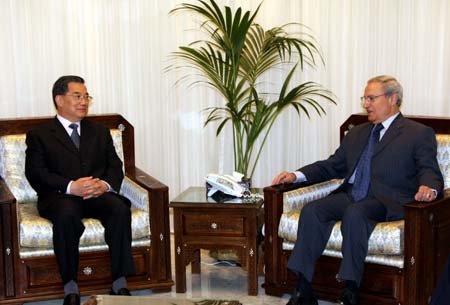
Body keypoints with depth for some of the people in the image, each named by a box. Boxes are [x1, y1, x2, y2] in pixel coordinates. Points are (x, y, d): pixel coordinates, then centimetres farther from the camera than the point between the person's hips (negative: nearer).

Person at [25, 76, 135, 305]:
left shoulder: (100, 132, 23)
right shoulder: (39, 135, 10)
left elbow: (115, 166, 13)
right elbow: (36, 174, -3)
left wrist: (106, 184, -12)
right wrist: (71, 186, -20)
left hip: (98, 194, 3)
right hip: (60, 196, -3)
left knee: (120, 209, -30)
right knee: (67, 214, -37)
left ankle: (119, 283, -25)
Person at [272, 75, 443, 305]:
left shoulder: (419, 134, 7)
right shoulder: (357, 133, 26)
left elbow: (430, 171, -4)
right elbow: (332, 165, 25)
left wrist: (429, 188, -29)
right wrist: (296, 175, 10)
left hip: (388, 201, -5)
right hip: (350, 196, 6)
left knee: (354, 213, -36)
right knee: (311, 210, -22)